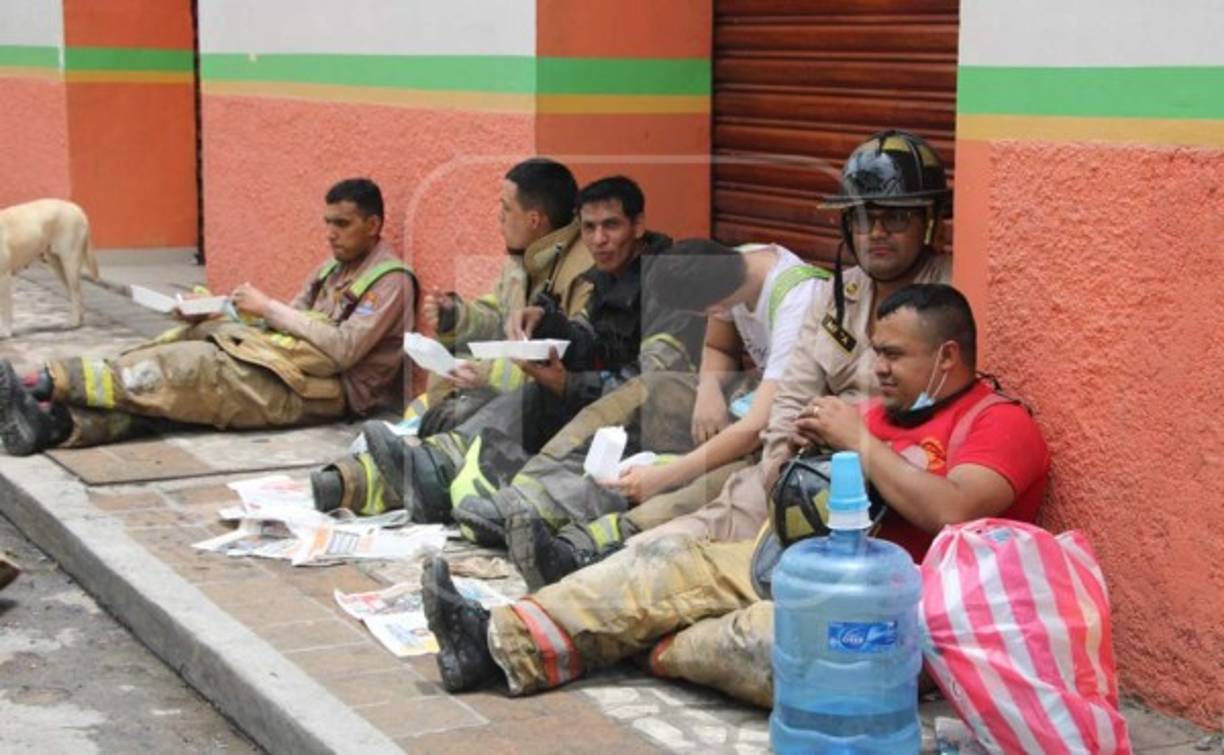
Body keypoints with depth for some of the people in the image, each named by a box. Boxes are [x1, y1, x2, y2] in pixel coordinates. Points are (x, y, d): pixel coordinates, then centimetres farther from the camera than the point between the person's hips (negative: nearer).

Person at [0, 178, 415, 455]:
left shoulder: (389, 280, -6)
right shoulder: (335, 267, 22)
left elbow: (342, 350, -18)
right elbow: (291, 324, 18)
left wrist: (269, 307, -15)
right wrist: (223, 316, 1)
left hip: (327, 389, -8)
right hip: (292, 367, 8)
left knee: (190, 367, -22)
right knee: (190, 352, -16)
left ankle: (50, 382, -23)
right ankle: (53, 422, -31)